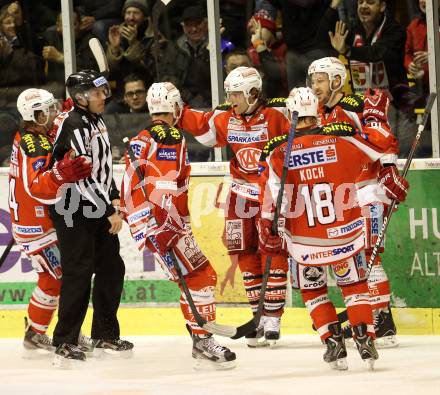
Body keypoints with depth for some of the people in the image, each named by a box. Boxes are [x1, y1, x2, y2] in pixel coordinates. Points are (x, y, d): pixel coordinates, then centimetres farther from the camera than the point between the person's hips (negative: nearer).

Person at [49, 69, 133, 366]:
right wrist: (110, 212, -20)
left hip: (98, 210, 9)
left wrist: (114, 199, 9)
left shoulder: (96, 120, 11)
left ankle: (105, 336, 22)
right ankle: (65, 343, -4)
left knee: (112, 269, 11)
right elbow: (84, 176, -23)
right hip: (73, 212, -9)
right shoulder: (73, 127, -20)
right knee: (79, 274, -10)